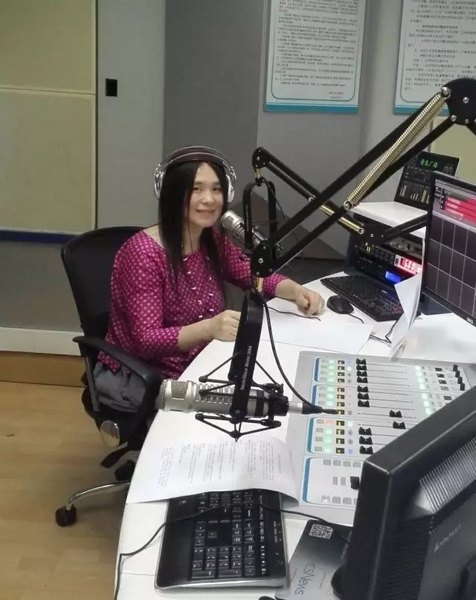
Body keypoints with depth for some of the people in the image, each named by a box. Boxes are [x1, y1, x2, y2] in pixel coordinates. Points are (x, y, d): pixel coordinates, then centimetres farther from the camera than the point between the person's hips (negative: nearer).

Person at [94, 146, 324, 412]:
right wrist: (208, 328, -43)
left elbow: (257, 276, 11)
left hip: (196, 367, 7)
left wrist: (295, 290, -11)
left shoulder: (213, 241, -1)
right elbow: (147, 341, -26)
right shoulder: (143, 253, -22)